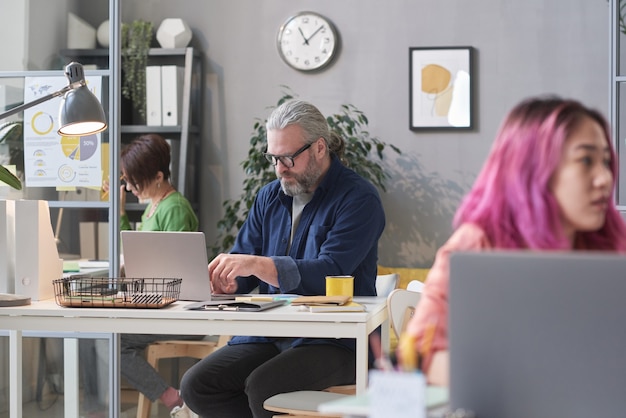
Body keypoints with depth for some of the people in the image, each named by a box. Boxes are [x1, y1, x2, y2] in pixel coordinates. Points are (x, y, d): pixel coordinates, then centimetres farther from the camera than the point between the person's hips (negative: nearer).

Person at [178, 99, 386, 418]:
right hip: (269, 336, 7)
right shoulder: (269, 197, 15)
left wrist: (259, 265, -29)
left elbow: (330, 273, -20)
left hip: (336, 342, -7)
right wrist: (226, 281, -12)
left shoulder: (358, 198, -7)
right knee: (196, 385, -12)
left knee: (262, 387, -31)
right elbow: (242, 264, 13)